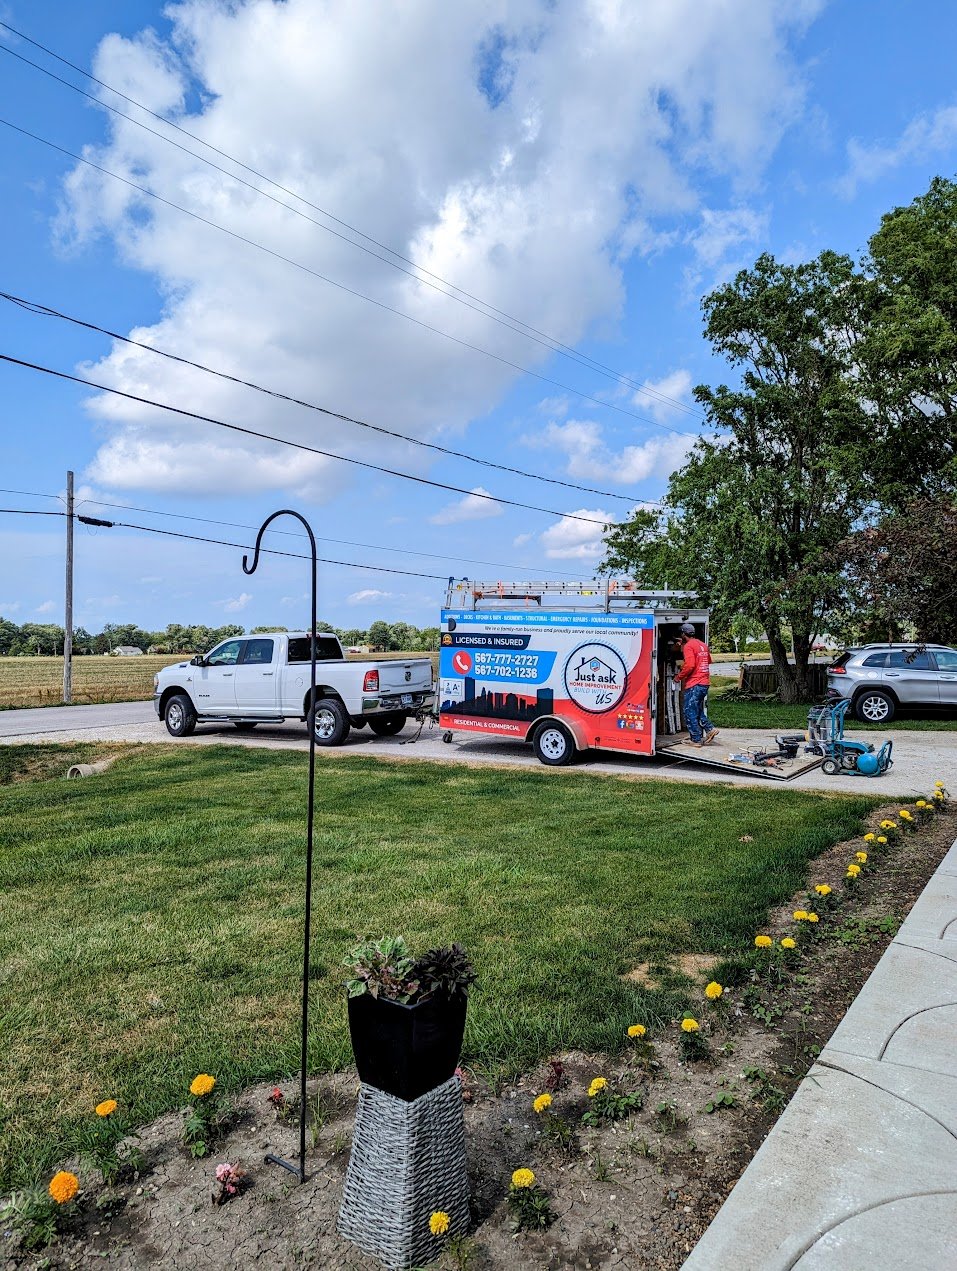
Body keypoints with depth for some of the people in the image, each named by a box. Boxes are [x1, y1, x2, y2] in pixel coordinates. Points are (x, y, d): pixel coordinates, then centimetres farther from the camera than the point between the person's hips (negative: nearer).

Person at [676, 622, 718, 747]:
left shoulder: (688, 646, -12)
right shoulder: (703, 645, 15)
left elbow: (689, 665, -22)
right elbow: (709, 661, 29)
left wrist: (679, 676, -9)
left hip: (694, 684, -9)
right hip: (705, 682, 9)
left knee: (689, 712, 0)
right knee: (698, 710, 20)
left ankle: (696, 740, 1)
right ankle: (710, 729, 6)